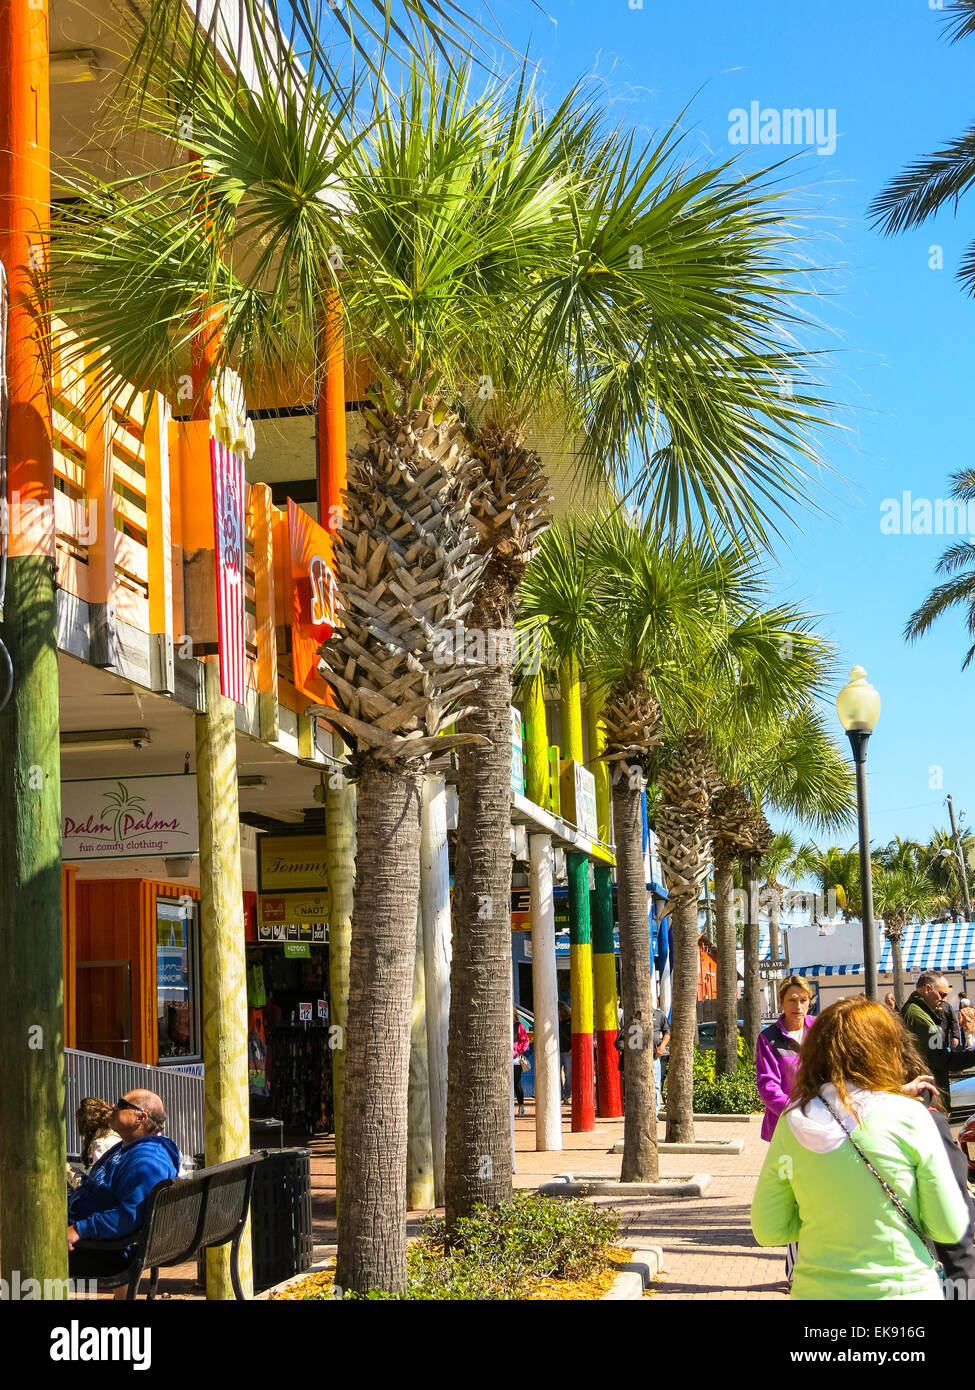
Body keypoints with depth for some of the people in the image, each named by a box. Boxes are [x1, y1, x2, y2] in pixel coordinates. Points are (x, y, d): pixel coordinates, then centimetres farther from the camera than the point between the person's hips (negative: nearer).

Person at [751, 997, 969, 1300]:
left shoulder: (791, 1124, -5)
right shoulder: (908, 1117, -12)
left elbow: (768, 1231, 0)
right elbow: (949, 1229, -8)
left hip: (818, 1288, 2)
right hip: (904, 1288, -2)